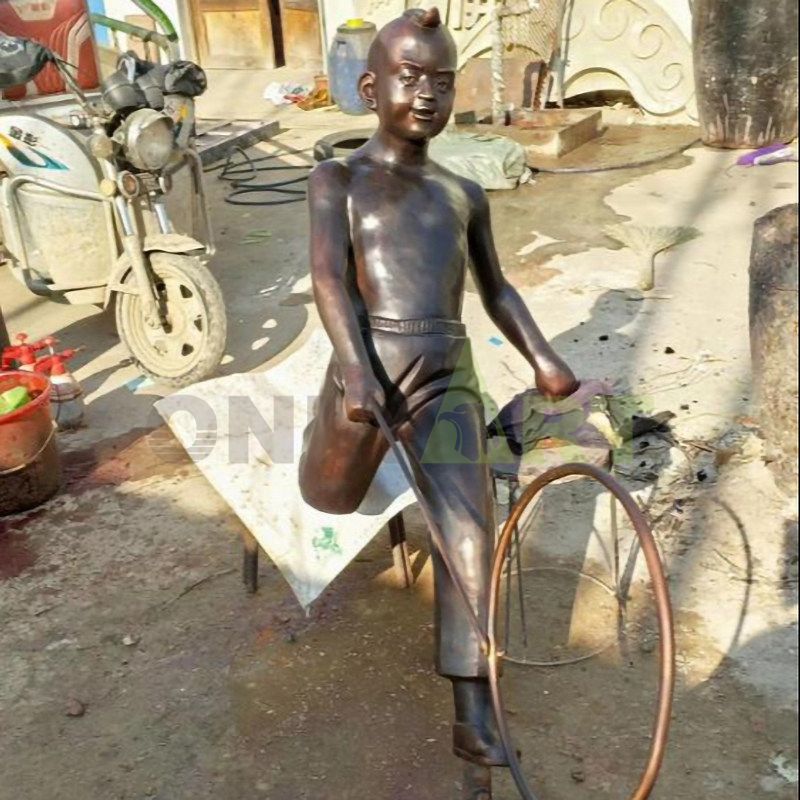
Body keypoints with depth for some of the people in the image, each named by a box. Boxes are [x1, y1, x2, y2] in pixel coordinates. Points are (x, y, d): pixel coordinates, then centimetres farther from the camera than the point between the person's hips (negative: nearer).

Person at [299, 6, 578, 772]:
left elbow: (496, 290, 22)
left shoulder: (464, 196, 15)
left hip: (447, 382, 2)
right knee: (330, 502, 17)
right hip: (364, 373, -1)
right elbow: (328, 278, -11)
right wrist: (356, 369, -27)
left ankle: (472, 711, -8)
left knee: (469, 531, -14)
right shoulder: (337, 179, 3)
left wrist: (542, 358, 7)